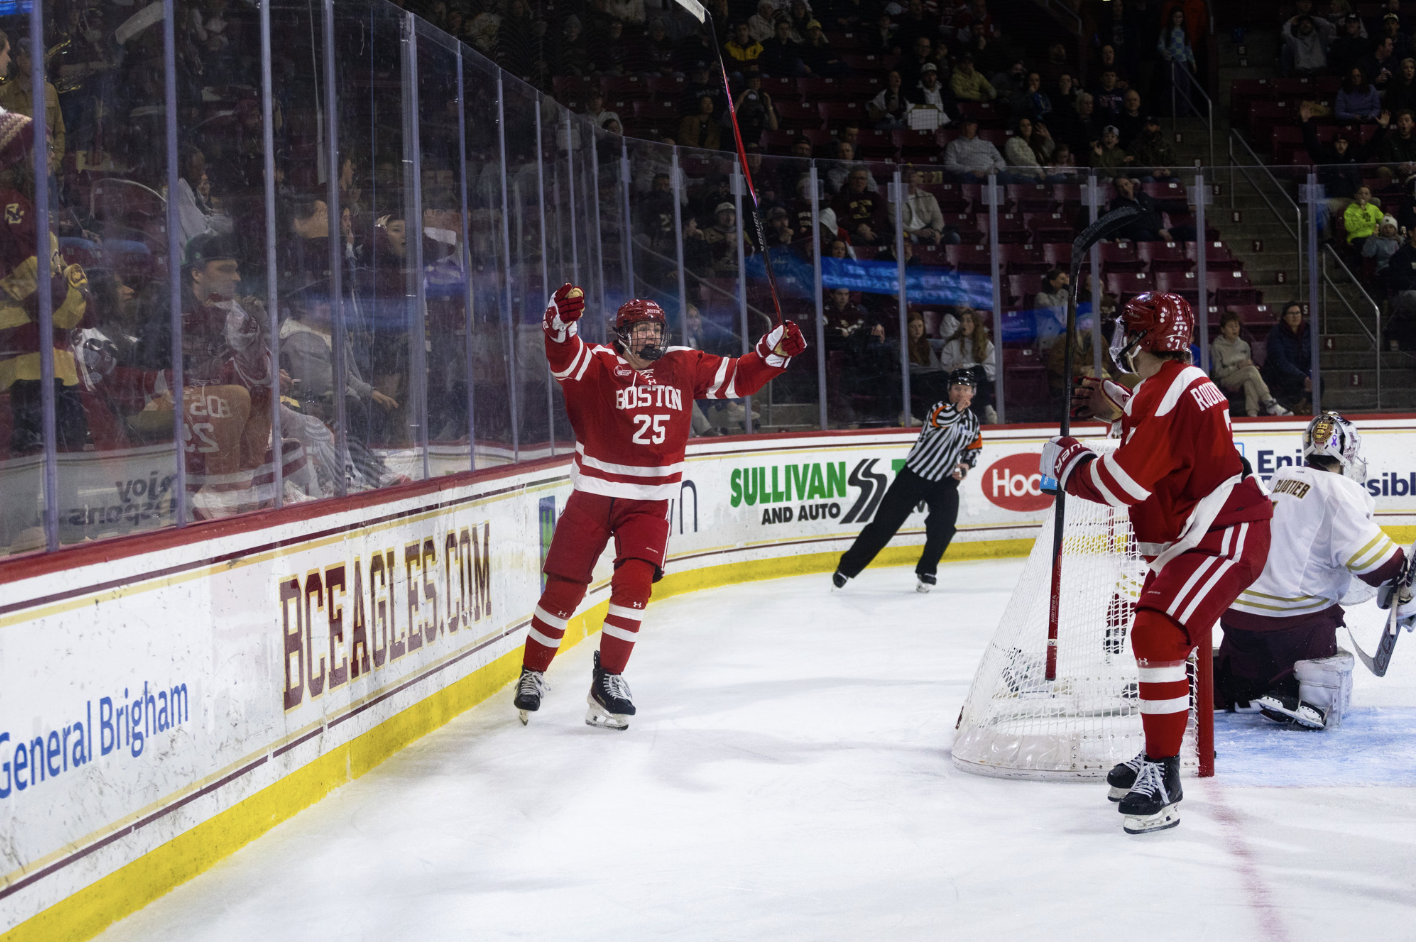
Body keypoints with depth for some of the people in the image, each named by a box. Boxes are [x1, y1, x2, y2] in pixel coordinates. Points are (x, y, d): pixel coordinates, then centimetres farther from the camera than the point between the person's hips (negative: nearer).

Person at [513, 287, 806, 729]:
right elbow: (562, 356, -24)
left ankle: (608, 677, 0)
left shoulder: (683, 367, 6)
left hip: (649, 502, 2)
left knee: (634, 584, -15)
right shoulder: (597, 365, -6)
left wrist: (776, 349, -3)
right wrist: (561, 319, -44)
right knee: (563, 590, 0)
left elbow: (738, 378, 11)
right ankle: (532, 675, 18)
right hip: (593, 494, -2)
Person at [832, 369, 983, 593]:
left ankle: (927, 572, 0)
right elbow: (939, 420, -40)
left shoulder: (972, 421, 4)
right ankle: (847, 567, 5)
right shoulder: (940, 409, -15)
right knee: (885, 522, -4)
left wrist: (967, 463, 1)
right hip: (915, 474, -4)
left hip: (944, 481, 4)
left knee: (943, 525, -18)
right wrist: (956, 408, -62)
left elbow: (975, 446, 22)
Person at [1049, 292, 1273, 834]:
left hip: (1224, 540, -12)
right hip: (1191, 535, 12)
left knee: (1158, 637, -23)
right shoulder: (1178, 382, 11)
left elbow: (1119, 484, -26)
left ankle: (1162, 786, -22)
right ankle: (1156, 757, 34)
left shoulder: (1169, 396, -23)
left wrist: (1064, 460, -9)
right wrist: (1116, 406, 21)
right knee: (1153, 633, 22)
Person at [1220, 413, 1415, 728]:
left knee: (1236, 686, 27)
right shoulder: (1337, 489, -10)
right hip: (1292, 618, -8)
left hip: (1239, 607, 8)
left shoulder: (1284, 477, 14)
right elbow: (1366, 552, -18)